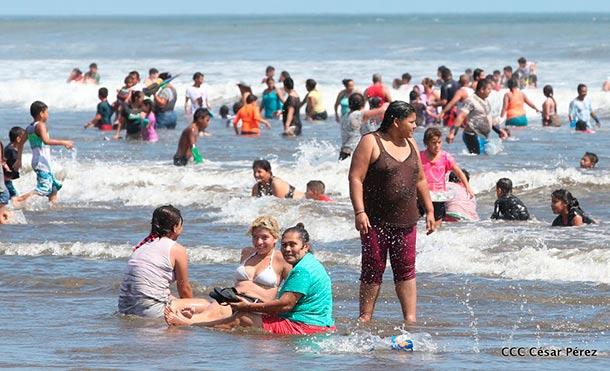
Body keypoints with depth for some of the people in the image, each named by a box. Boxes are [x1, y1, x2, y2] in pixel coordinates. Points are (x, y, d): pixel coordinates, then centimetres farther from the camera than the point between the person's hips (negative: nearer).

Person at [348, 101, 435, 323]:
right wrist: (359, 212, -21)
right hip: (376, 221, -5)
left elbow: (420, 180, 21)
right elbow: (356, 178, -13)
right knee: (373, 270, 0)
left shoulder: (410, 145, 13)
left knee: (406, 270, 3)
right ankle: (365, 318, 8)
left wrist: (429, 210, 17)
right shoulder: (371, 143, -7)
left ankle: (410, 318, 3)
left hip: (405, 221, 5)